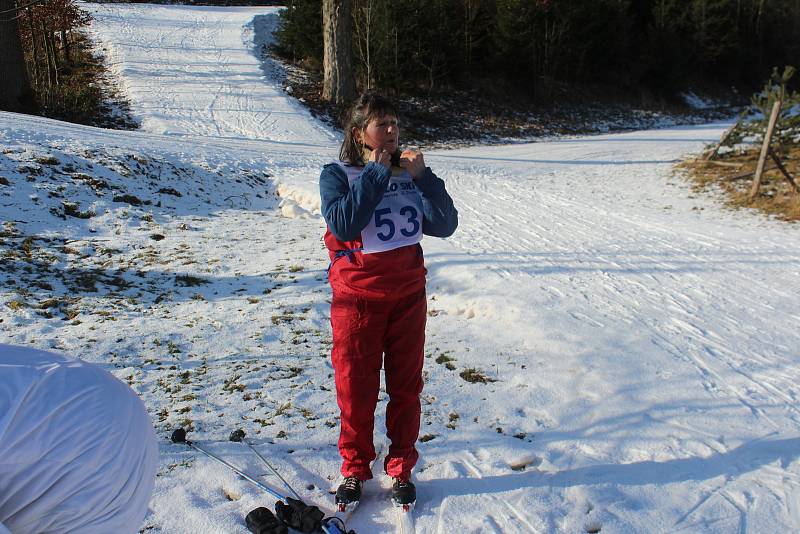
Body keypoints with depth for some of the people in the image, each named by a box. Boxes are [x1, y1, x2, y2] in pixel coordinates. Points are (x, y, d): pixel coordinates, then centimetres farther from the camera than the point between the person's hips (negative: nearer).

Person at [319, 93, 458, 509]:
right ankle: (354, 470, 30)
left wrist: (421, 176, -14)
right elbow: (343, 225, -23)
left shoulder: (410, 172, 4)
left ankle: (401, 470, 31)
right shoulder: (337, 174, -5)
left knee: (406, 386, 12)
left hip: (408, 294, 3)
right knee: (356, 389, 8)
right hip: (357, 297, -3)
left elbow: (445, 225, -5)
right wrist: (377, 172, -19)